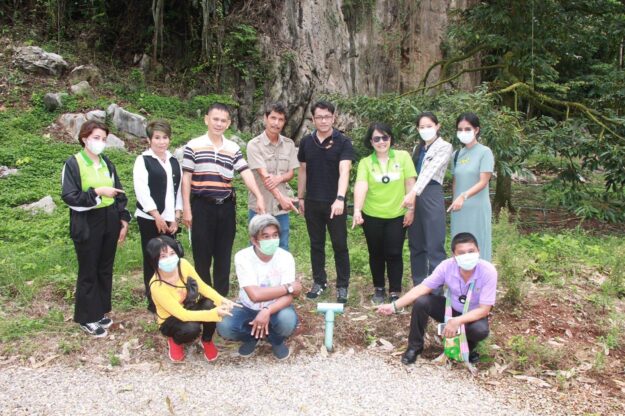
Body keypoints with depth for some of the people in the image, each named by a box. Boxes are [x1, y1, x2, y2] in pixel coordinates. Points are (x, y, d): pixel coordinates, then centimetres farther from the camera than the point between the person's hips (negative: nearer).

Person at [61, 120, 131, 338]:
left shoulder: (107, 163, 8)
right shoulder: (73, 163, -8)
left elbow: (119, 193, 12)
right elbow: (69, 197, -14)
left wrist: (123, 219, 5)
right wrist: (97, 192, -21)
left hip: (110, 221, 5)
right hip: (87, 224, -5)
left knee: (105, 269, 13)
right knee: (88, 271, 4)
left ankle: (100, 311, 27)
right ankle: (87, 318, 16)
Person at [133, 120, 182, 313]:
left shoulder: (174, 161, 13)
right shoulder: (143, 160, -3)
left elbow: (178, 189, 12)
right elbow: (141, 191, -12)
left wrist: (176, 216, 3)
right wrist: (157, 216, -14)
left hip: (170, 219, 5)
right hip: (150, 219, -5)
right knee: (152, 259, 1)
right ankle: (154, 301, 10)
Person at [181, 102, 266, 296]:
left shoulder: (234, 148, 6)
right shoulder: (193, 146, -1)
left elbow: (246, 173, -3)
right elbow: (186, 178, -1)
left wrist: (259, 197, -17)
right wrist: (186, 208, -5)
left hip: (226, 207, 3)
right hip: (202, 207, -3)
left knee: (223, 253, 9)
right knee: (202, 253, 4)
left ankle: (222, 295, 20)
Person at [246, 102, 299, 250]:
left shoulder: (289, 144, 3)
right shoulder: (254, 144, -11)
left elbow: (290, 173, 5)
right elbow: (264, 175, -20)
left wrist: (278, 179, -19)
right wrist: (280, 197, -31)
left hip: (281, 206, 4)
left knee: (283, 249, 12)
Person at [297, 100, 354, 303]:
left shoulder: (343, 142, -10)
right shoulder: (306, 142, 3)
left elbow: (344, 171, -21)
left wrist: (340, 198, -33)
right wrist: (300, 197, 11)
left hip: (334, 203, -3)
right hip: (312, 202, 4)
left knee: (340, 245, 4)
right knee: (316, 244, 13)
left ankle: (342, 286, 16)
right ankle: (319, 281, 26)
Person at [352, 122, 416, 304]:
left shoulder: (403, 157, -4)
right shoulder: (365, 162, -4)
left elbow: (410, 183, -2)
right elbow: (361, 186, -18)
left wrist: (411, 208, -4)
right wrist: (357, 210, -31)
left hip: (397, 215, -1)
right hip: (372, 216, 1)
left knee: (394, 254, 2)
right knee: (376, 254, 14)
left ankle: (395, 292, 16)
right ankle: (379, 289, 31)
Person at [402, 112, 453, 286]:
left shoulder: (444, 146, -2)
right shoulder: (417, 148, 19)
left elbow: (430, 171, -16)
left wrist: (414, 192, -28)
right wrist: (410, 195, 3)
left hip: (431, 195, -7)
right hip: (414, 196, 7)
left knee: (434, 245, -5)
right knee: (416, 244, 11)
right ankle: (418, 286, 20)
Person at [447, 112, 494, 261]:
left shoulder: (484, 152, -6)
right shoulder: (456, 155, 11)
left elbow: (483, 182, -14)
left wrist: (464, 196, -27)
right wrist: (455, 201, 4)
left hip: (477, 208, -5)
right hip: (459, 209, 5)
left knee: (477, 248, -1)